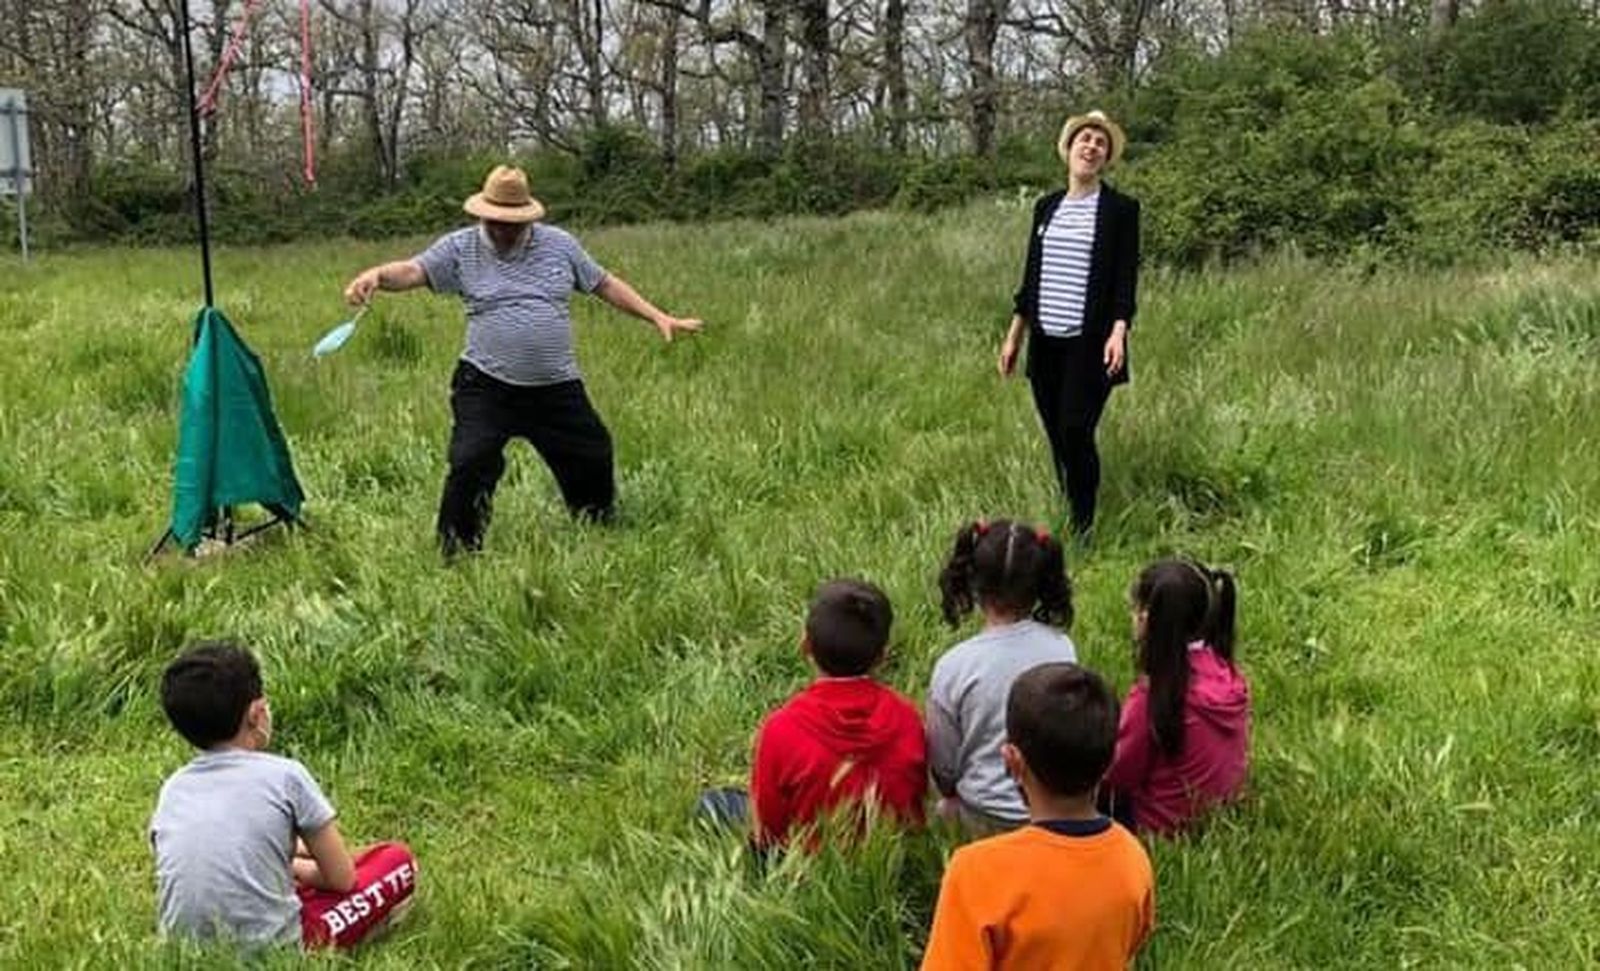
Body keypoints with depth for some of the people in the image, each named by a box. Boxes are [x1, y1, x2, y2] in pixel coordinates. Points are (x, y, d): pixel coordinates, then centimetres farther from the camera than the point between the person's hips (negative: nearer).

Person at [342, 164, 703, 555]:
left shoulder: (559, 244, 7)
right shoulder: (461, 248, -1)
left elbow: (605, 284, 14)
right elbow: (413, 271, -13)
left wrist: (658, 317, 10)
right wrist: (377, 275, -35)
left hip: (557, 389, 3)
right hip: (485, 387, -2)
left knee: (593, 462, 12)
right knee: (470, 464, -15)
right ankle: (457, 551, 2)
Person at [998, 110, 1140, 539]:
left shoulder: (1121, 209, -1)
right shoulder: (1046, 207, 13)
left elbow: (1127, 277, -6)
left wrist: (1118, 331, -19)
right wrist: (1015, 333, 13)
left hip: (1090, 343, -5)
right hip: (1045, 342, 5)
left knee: (1076, 432, -13)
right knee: (1056, 438, 7)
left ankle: (1083, 528, -1)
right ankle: (1063, 519, 19)